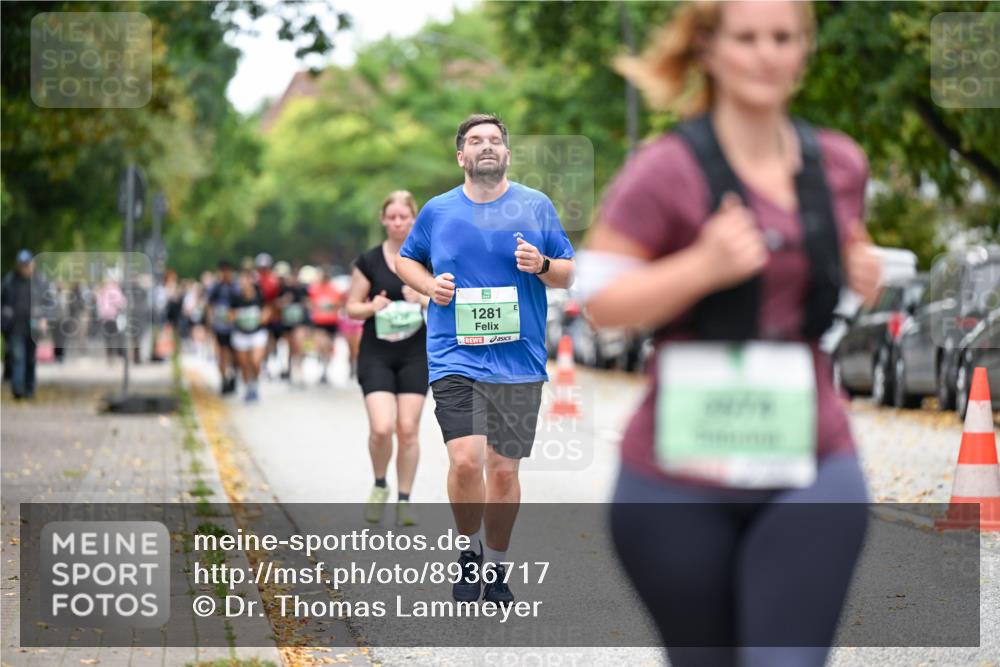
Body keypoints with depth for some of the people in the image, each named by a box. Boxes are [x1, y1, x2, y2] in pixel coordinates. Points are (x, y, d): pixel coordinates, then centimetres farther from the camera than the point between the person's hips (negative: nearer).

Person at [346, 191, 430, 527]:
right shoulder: (368, 261, 0)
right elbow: (352, 308, 5)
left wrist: (424, 299, -15)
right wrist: (372, 307, -16)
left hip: (415, 354, 1)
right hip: (376, 355, -1)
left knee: (408, 429, -2)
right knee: (381, 427, -15)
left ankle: (404, 500, 11)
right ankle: (380, 486, 12)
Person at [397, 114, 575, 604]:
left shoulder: (536, 206, 5)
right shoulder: (437, 211, 7)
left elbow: (569, 273, 10)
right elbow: (405, 259, 22)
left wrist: (542, 265, -13)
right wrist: (429, 285, 1)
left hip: (519, 358, 1)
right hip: (455, 356, -1)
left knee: (503, 469, 4)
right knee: (465, 461, -15)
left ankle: (496, 567, 22)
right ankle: (469, 550, 10)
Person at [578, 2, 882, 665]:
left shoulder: (840, 164, 9)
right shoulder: (666, 170, -7)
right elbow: (599, 299, -8)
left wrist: (861, 272, 5)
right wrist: (703, 267, -23)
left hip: (809, 471, 3)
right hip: (683, 480, -2)